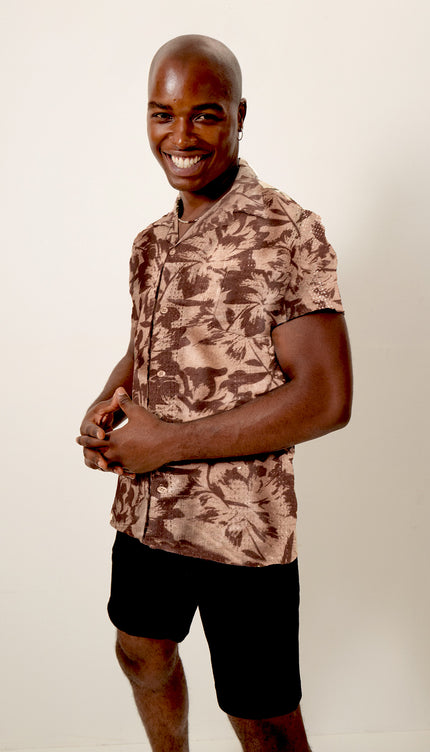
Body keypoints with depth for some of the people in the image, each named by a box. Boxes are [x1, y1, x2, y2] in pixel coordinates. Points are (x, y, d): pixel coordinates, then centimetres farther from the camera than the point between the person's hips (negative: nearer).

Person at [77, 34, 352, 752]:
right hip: (143, 511, 8)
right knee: (142, 653, 27)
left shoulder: (288, 233, -15)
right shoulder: (153, 241, 7)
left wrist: (170, 441, -20)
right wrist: (107, 404, -4)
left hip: (241, 530, -7)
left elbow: (326, 399, -21)